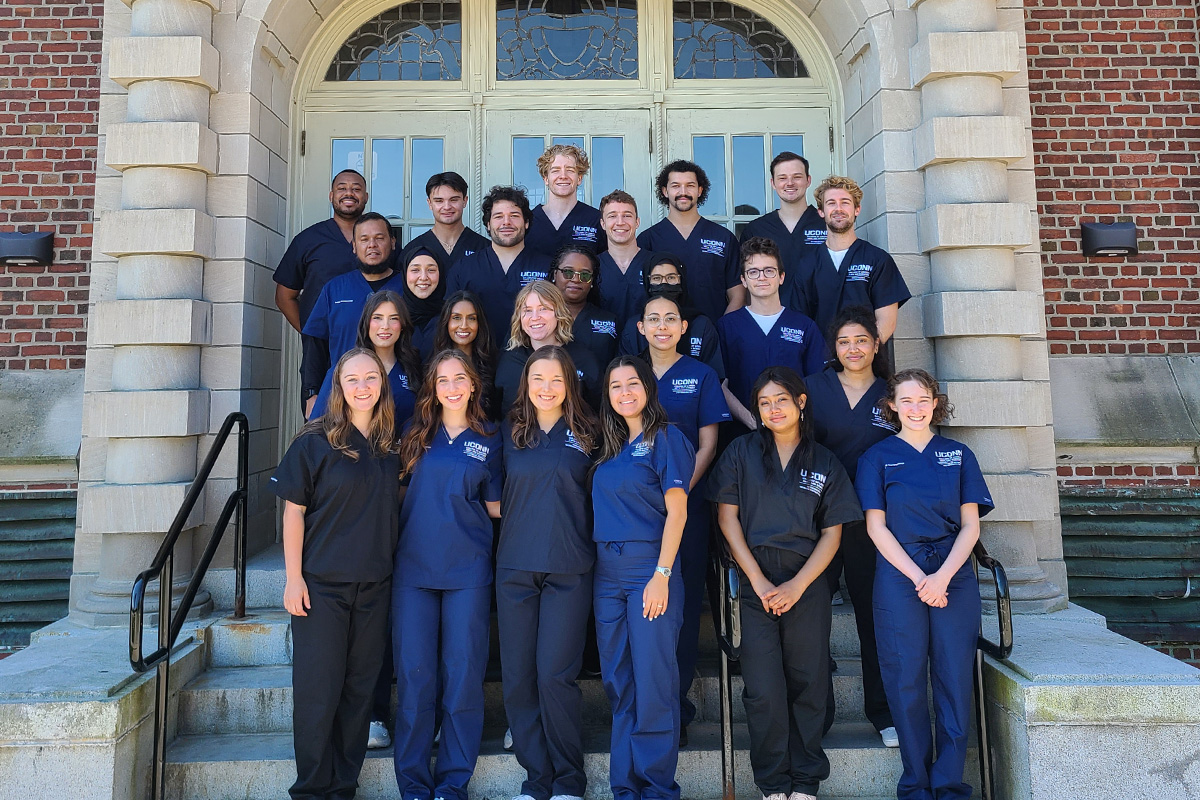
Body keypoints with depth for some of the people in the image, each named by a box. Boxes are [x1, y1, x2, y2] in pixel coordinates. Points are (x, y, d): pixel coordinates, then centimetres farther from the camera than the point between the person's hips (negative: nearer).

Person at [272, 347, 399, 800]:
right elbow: (294, 511, -6)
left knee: (359, 687, 10)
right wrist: (293, 577, -10)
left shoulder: (391, 445, 6)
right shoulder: (315, 441, -6)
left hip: (375, 586, 4)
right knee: (318, 689, 2)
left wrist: (391, 567, 8)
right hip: (322, 584, -4)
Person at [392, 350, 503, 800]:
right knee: (415, 675, 3)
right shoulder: (416, 432, 7)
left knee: (463, 674, 3)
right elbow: (399, 489, 15)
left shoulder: (489, 439, 6)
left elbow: (495, 506, 9)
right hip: (414, 566, 1)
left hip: (467, 570, 0)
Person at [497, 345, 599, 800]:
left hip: (568, 570, -2)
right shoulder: (511, 432, 9)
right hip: (515, 566, 3)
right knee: (518, 676, 4)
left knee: (555, 674, -5)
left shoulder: (586, 434, 4)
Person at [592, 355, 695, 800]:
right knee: (618, 682, 10)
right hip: (607, 573, 6)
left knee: (653, 682, -3)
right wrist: (598, 569, 5)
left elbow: (676, 512, -9)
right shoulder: (610, 447, 15)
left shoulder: (666, 438, -3)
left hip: (649, 568, -6)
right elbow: (606, 512, 15)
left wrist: (662, 575, -16)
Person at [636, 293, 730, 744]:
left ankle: (677, 709, 12)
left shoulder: (701, 376, 7)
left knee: (683, 603, 1)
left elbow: (708, 443, 2)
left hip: (687, 504, -1)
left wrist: (682, 490, -12)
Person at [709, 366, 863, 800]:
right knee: (763, 689, -1)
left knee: (807, 683, 5)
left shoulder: (824, 462, 8)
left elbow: (832, 533, 5)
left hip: (807, 581, 1)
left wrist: (796, 585, -8)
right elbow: (727, 518, 1)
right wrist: (759, 581, -7)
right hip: (756, 581, -1)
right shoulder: (742, 451, 6)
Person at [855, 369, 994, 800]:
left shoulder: (958, 454, 11)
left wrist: (943, 575, -10)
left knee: (955, 679, 1)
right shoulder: (878, 457, 6)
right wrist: (918, 577, -10)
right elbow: (876, 526, 0)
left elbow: (970, 525, 5)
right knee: (907, 680, 0)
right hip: (899, 574, -1)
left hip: (954, 574, 2)